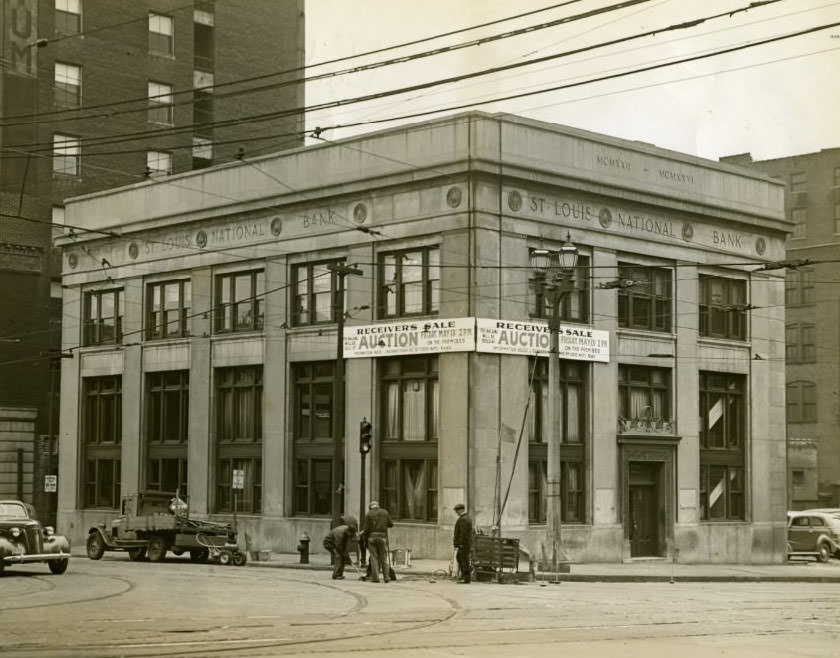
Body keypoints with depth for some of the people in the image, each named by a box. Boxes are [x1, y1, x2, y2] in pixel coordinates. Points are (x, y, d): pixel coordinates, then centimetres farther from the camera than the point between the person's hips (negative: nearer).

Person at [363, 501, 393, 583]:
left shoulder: (368, 514, 1)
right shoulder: (385, 512, 6)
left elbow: (366, 528, -4)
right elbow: (391, 524, 8)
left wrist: (365, 539, 9)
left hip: (372, 537, -1)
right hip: (383, 537, 1)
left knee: (373, 558, 3)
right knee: (384, 558, 7)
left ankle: (375, 577, 0)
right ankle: (386, 577, 5)